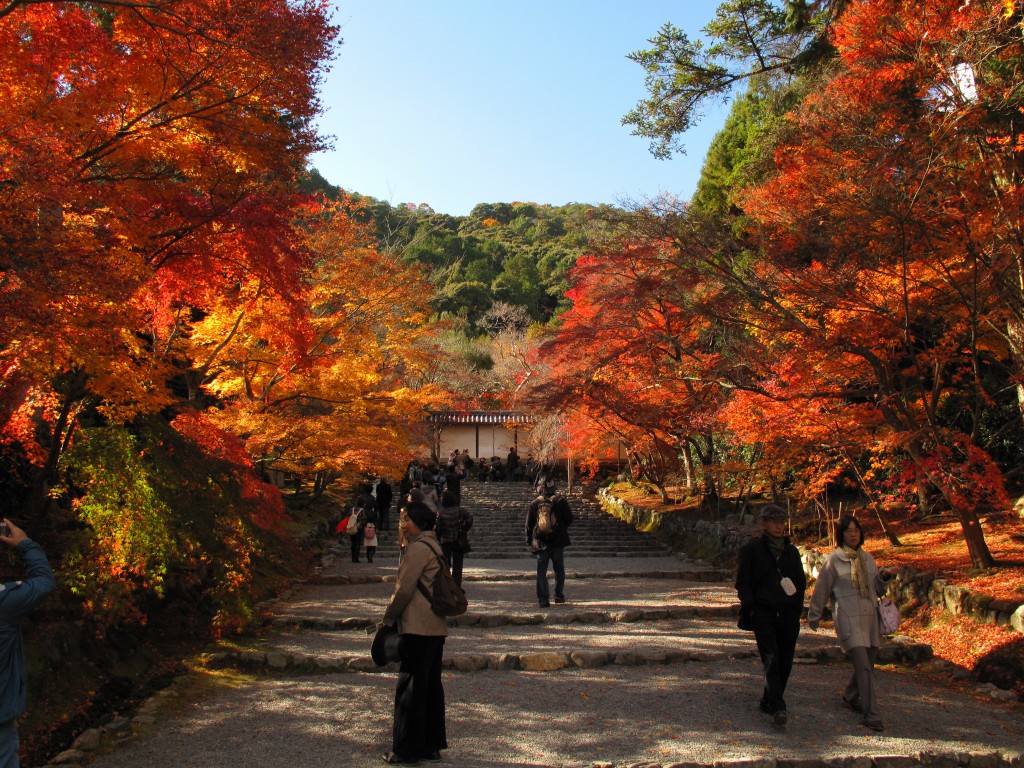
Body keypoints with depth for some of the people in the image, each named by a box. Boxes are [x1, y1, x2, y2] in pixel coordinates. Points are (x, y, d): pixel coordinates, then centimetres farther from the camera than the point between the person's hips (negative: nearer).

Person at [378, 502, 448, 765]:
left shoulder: (418, 548, -15)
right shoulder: (432, 545, 15)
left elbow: (404, 589, -17)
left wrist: (387, 619, -4)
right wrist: (395, 617, 21)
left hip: (417, 629, -10)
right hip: (436, 628, 10)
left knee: (409, 689, -1)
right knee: (431, 686, 14)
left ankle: (407, 750, 6)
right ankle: (432, 745, 22)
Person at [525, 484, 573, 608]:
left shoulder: (534, 503, -1)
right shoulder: (561, 501, -4)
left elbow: (529, 524, 3)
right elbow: (569, 519, 0)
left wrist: (529, 540, 17)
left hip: (540, 542, 0)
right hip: (558, 542, 0)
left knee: (541, 571, 3)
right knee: (559, 569, 17)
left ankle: (543, 599, -4)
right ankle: (559, 595, 19)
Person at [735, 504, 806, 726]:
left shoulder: (792, 551, 17)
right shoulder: (751, 550, 4)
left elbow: (801, 581, 23)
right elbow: (742, 583, 2)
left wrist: (796, 596, 5)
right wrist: (750, 608, -9)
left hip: (788, 614, 4)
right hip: (763, 613, -4)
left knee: (785, 661, 4)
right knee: (771, 658, -14)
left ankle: (769, 701, 19)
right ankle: (777, 707, -17)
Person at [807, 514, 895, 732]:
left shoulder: (867, 558, 13)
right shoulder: (833, 559, -4)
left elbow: (878, 589, 20)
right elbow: (821, 590, 4)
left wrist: (884, 576, -1)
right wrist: (814, 616, 11)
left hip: (870, 617, 6)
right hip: (848, 619, -6)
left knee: (867, 663, 14)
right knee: (863, 667, -14)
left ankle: (850, 697, 37)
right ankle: (870, 715, -11)